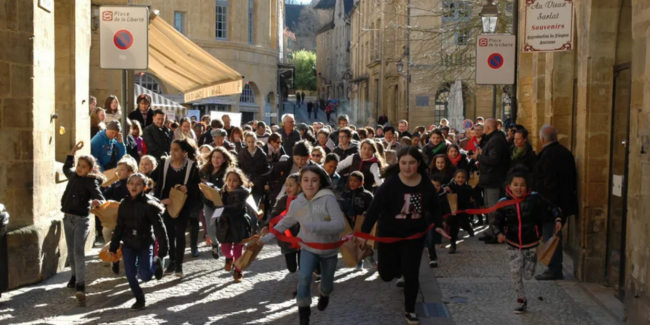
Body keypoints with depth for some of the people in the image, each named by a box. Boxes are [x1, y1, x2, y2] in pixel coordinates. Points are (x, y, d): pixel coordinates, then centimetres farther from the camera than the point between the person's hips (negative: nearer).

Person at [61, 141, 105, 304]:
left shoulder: (91, 181, -11)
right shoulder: (73, 175, 8)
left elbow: (101, 199, -22)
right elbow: (66, 167, 31)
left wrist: (97, 202, -45)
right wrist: (73, 151, 24)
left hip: (81, 220, -6)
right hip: (67, 218, 6)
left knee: (79, 251, -17)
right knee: (71, 252, 14)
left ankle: (80, 286, -23)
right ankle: (75, 276, 34)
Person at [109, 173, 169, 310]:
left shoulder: (149, 204, -13)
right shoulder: (124, 204, 2)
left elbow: (159, 227, -14)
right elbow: (119, 227, 9)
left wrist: (163, 250, -17)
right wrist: (113, 246, 8)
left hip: (145, 243, -4)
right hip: (128, 244, 4)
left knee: (145, 276, -9)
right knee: (130, 274, 1)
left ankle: (155, 263, 23)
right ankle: (139, 299, 21)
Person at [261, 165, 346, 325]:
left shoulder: (328, 198, -23)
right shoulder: (297, 203, -10)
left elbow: (340, 224, -30)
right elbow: (285, 222, 8)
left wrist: (316, 226, -41)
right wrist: (268, 236, 3)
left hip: (329, 248, -1)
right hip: (308, 247, 1)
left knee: (327, 284, 16)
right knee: (304, 277, -22)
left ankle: (324, 294, 55)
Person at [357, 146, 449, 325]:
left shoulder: (426, 184, -10)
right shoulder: (390, 184, -21)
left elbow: (433, 207, 8)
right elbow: (374, 209, -19)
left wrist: (437, 225, 3)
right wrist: (364, 233, -20)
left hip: (415, 235, 1)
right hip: (389, 234, -1)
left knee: (411, 273, 2)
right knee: (387, 274, 10)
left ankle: (410, 310, 24)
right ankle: (398, 265, 48)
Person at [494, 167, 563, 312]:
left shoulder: (534, 199, -14)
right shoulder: (504, 203, -11)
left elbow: (551, 208, -3)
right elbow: (498, 221, 1)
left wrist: (557, 219, -19)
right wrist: (500, 233, -16)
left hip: (531, 243, 0)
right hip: (513, 245, 1)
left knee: (528, 275, 6)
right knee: (515, 272, -7)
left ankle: (532, 259, 42)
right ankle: (521, 300, 14)